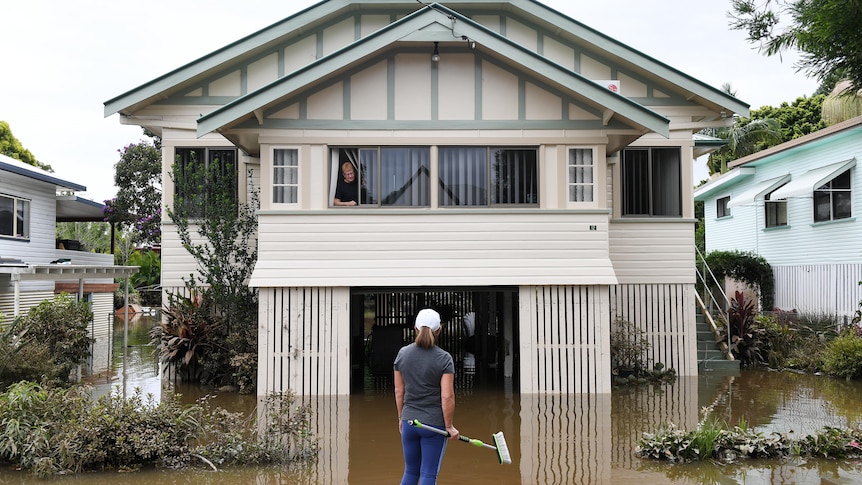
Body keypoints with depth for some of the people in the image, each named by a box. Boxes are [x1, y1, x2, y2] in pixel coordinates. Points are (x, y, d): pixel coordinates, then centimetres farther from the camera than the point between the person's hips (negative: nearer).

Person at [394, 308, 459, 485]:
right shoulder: (444, 358, -12)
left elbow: (399, 391, 6)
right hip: (434, 424, -4)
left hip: (409, 422, 4)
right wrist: (449, 426, -6)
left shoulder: (402, 353, -1)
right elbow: (447, 396, -16)